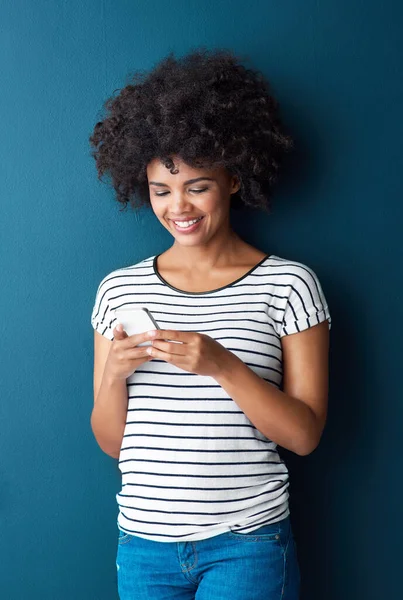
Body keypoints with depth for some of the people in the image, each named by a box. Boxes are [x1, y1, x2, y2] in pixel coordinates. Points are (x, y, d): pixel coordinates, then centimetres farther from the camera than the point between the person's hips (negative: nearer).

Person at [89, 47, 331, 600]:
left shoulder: (289, 284, -6)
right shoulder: (119, 289, 2)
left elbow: (304, 434, -7)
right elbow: (112, 442, 6)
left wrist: (222, 365, -21)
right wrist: (114, 373, -15)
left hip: (248, 541, -3)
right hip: (144, 542, 3)